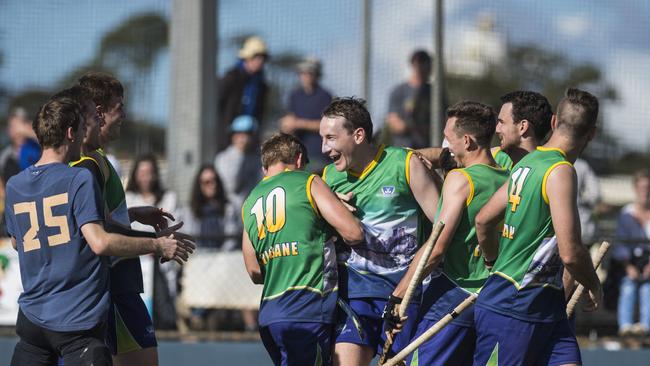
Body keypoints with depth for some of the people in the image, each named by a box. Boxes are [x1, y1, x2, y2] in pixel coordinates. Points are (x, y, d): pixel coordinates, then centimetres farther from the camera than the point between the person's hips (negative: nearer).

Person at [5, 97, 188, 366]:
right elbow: (99, 242, -20)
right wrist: (158, 246, -10)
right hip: (79, 323, -5)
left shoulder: (14, 186, 7)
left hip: (31, 318, 6)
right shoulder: (80, 180, -11)